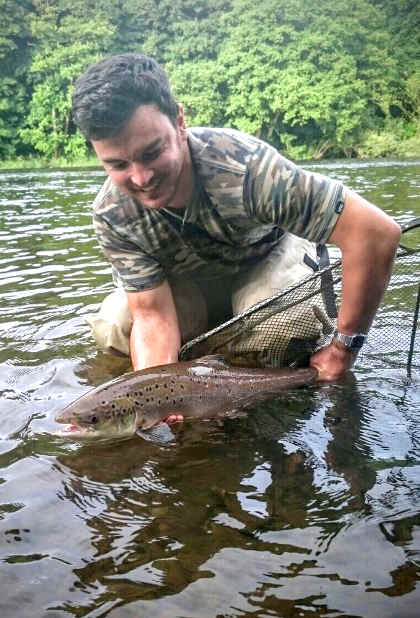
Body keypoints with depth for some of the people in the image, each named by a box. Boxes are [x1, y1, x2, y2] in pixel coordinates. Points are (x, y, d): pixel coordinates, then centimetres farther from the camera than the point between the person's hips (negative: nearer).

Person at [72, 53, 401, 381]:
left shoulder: (244, 165, -41)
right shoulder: (112, 216, -27)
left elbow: (377, 232, -42)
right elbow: (153, 316, -25)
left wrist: (344, 348, -34)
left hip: (269, 258, -3)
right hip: (192, 284, 4)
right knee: (113, 327, -18)